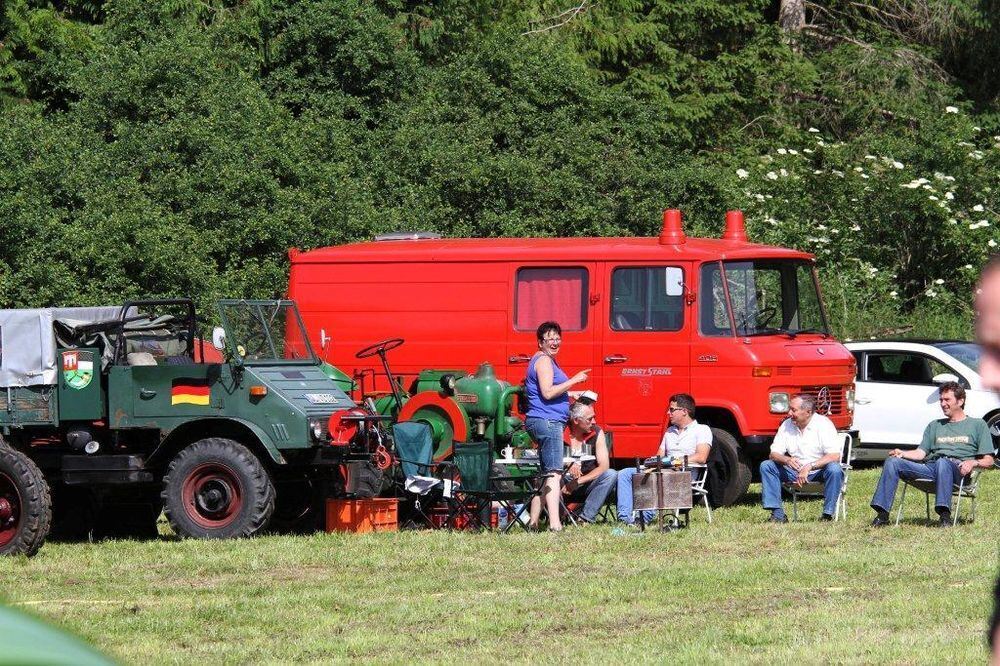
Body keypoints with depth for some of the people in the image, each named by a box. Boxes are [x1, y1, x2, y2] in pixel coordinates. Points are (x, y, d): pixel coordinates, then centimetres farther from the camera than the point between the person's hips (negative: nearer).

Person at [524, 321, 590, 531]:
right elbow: (547, 392, -21)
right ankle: (555, 524, -25)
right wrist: (574, 380, -19)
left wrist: (574, 393, 28)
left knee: (544, 474, 14)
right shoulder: (543, 360, -11)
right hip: (547, 421, -11)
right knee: (554, 473, -16)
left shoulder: (547, 360, 21)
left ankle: (533, 522, 16)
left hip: (548, 422, 11)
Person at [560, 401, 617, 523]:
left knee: (611, 475, -25)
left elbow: (604, 466, -8)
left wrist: (578, 481, -18)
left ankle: (586, 518, -27)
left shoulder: (597, 433, -3)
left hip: (587, 484, 2)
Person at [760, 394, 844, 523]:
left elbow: (835, 456, -22)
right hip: (795, 471, 5)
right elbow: (773, 454, 2)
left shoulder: (823, 424, -12)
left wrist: (809, 467, -30)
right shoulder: (787, 425, 3)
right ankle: (777, 513, -19)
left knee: (834, 469, -36)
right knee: (766, 466, -12)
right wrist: (786, 460, -23)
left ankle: (828, 514, -28)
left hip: (819, 470, -5)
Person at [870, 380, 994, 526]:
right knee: (892, 461, -18)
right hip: (930, 467, 5)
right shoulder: (934, 426, 33)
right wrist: (902, 453, 0)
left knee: (942, 462, -42)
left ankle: (944, 515, -50)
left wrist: (973, 462, -12)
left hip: (957, 468, -5)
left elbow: (988, 461, 10)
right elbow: (920, 453, 21)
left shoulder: (978, 425, 19)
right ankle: (882, 514, -28)